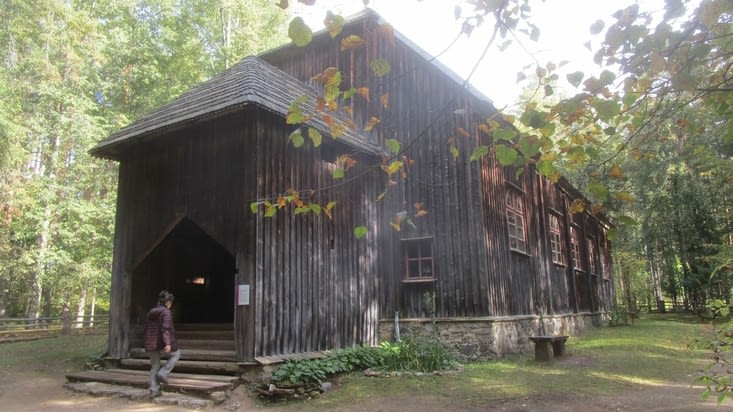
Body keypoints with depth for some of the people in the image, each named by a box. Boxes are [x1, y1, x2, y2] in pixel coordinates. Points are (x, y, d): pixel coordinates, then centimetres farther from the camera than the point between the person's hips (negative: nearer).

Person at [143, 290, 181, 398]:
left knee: (154, 367, 15)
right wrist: (168, 343, -29)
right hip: (163, 343, -7)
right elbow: (166, 328, -22)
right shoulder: (166, 312, -10)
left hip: (150, 344, 7)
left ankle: (154, 391, 14)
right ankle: (163, 373, 4)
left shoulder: (151, 312, 12)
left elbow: (146, 329, 18)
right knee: (176, 354, 20)